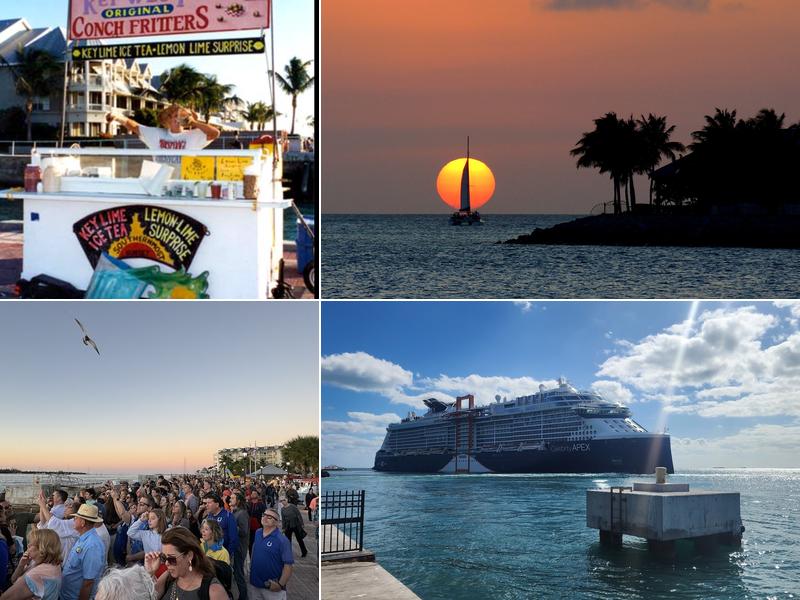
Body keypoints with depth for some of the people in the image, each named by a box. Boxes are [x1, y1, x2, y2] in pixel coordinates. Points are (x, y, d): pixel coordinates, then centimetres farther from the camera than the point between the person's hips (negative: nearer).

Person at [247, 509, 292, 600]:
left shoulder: (282, 540, -15)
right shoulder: (257, 534, 3)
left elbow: (288, 565, -16)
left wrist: (280, 585, -22)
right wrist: (249, 572, 14)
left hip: (272, 588, -6)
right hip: (253, 585, 6)